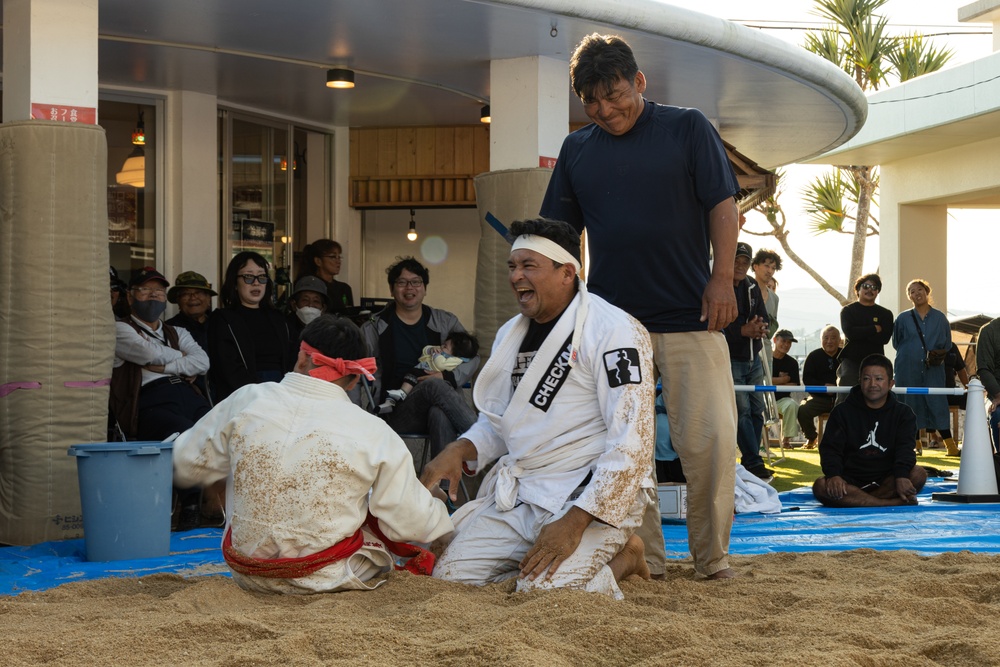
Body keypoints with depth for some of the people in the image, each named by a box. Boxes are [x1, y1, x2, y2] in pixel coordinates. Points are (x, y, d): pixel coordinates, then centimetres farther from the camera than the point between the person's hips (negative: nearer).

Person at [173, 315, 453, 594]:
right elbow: (412, 525, -8)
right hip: (327, 580, -2)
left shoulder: (245, 401, -8)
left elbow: (187, 464, 6)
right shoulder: (374, 434, -15)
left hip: (247, 575, 3)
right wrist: (440, 514, 15)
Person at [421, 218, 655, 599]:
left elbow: (631, 446, -19)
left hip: (592, 496, -8)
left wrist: (574, 522, -24)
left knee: (545, 590, -28)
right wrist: (457, 451, -1)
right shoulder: (511, 334, 13)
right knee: (450, 576, -5)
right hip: (516, 494, 8)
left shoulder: (613, 331, -13)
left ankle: (622, 556, 5)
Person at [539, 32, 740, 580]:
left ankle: (712, 556, 9)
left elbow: (722, 206, 0)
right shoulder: (576, 149, 12)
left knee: (709, 438, -6)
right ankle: (642, 558, 11)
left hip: (690, 315, -3)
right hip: (610, 321, 3)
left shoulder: (687, 128, 4)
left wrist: (722, 277, -10)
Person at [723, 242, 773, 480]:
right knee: (742, 411, -10)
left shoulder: (752, 286, 10)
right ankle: (753, 462, -8)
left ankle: (750, 461, 15)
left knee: (757, 410, 7)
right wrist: (743, 331, -26)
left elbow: (763, 317, 9)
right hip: (730, 360, -7)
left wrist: (759, 328, -15)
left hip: (753, 359, 7)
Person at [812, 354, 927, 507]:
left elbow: (905, 449, -9)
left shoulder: (903, 413, 6)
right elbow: (830, 448, -4)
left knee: (919, 474, -28)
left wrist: (901, 476, -30)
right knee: (820, 486, -32)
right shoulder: (843, 412, 5)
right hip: (851, 481, 0)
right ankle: (896, 503, -35)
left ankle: (855, 501, -29)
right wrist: (833, 475, -26)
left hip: (886, 482, 0)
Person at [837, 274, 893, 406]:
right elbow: (850, 333, -12)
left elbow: (885, 337, -6)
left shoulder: (885, 314, 12)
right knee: (845, 400, -20)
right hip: (851, 362, -2)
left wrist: (861, 333, -10)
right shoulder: (848, 311, 7)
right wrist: (875, 329, -7)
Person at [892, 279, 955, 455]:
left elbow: (947, 344, 13)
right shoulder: (903, 318, 6)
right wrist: (910, 354, 5)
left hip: (933, 370, 0)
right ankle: (914, 443, 9)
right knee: (911, 405, 0)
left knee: (937, 405, -7)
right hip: (908, 370, 0)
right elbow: (896, 343, 12)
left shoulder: (940, 318, 7)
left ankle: (951, 445, -4)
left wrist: (937, 354, -1)